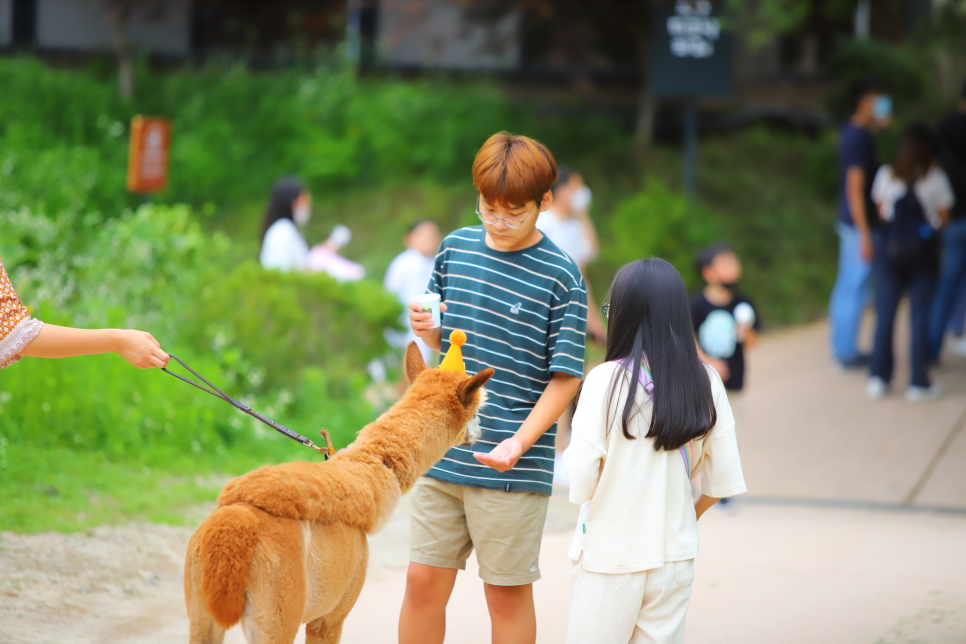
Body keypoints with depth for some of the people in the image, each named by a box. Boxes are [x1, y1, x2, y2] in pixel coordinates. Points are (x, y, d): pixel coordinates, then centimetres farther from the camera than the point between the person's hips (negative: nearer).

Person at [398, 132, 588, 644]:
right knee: (424, 581, 5)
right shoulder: (457, 247, 7)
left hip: (511, 467, -4)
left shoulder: (559, 276, -8)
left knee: (507, 592, 4)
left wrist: (519, 443, -20)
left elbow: (565, 377, -8)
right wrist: (427, 330, -6)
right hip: (442, 451, 4)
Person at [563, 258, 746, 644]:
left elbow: (581, 480, -15)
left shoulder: (607, 379, -13)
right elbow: (724, 479, 2)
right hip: (675, 554, 4)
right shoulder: (706, 382, -1)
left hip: (610, 554, -4)